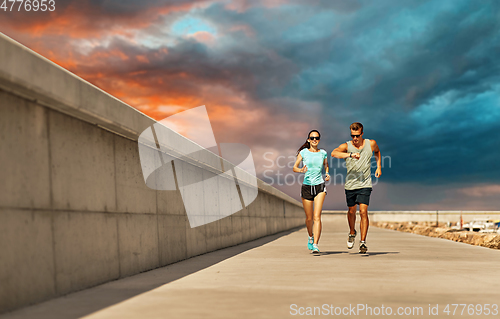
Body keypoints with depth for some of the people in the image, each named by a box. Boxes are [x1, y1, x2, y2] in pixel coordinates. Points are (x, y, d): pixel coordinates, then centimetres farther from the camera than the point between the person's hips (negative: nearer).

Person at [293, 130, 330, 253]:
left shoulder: (323, 153, 7)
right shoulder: (303, 152, 2)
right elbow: (294, 167, 1)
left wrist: (327, 174, 4)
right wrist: (301, 170, -21)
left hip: (320, 187, 0)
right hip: (307, 186, 0)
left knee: (317, 217, -15)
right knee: (309, 218, 10)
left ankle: (315, 244, -17)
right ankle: (311, 236, 39)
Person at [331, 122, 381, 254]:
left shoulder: (371, 143, -1)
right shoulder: (346, 146, -7)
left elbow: (377, 151, 24)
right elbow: (334, 153, -28)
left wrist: (379, 167, 16)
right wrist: (350, 155, -39)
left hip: (365, 185, -1)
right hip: (350, 185, 1)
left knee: (363, 212, -12)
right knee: (351, 211, 16)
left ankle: (363, 242, -8)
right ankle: (352, 233, 43)